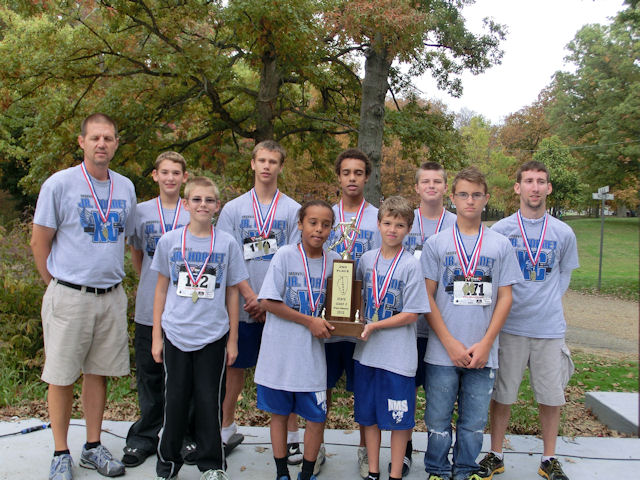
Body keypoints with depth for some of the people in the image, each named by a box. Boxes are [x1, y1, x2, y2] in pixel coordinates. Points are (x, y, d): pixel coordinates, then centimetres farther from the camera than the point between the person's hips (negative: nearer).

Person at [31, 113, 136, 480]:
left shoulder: (126, 187, 7)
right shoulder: (60, 184, -6)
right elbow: (40, 243, -1)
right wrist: (59, 284, 2)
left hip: (112, 296, 4)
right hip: (69, 296, -4)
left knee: (98, 373, 12)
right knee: (62, 377, 5)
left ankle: (93, 448, 25)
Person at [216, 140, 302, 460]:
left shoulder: (293, 210, 3)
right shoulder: (233, 209, 6)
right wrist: (251, 296, -11)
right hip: (243, 304, 1)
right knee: (235, 365, 10)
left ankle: (291, 435, 16)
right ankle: (227, 429, 27)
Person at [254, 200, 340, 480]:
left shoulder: (334, 261, 1)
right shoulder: (285, 255, -9)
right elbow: (269, 302, -12)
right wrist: (310, 321, -14)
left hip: (312, 352, 2)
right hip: (280, 350, -2)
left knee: (317, 417, 5)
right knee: (279, 413, 12)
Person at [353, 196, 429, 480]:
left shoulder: (411, 265, -10)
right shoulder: (367, 259, 4)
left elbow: (411, 315, -12)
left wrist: (374, 326, -14)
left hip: (398, 355, -5)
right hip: (366, 350, 5)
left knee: (398, 419, 7)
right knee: (368, 414, 14)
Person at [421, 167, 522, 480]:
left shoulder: (500, 245, 5)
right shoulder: (436, 243, 1)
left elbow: (505, 297, 4)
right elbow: (427, 296, -1)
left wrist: (485, 344, -5)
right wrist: (450, 343, -8)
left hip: (483, 352, 1)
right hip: (442, 351, -1)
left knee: (474, 421, 11)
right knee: (438, 420, 8)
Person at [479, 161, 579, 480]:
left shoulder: (563, 233, 3)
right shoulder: (500, 230, -1)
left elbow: (564, 274, 16)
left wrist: (547, 302, 3)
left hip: (550, 327, 1)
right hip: (509, 325, -1)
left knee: (551, 395, 9)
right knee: (502, 393, 7)